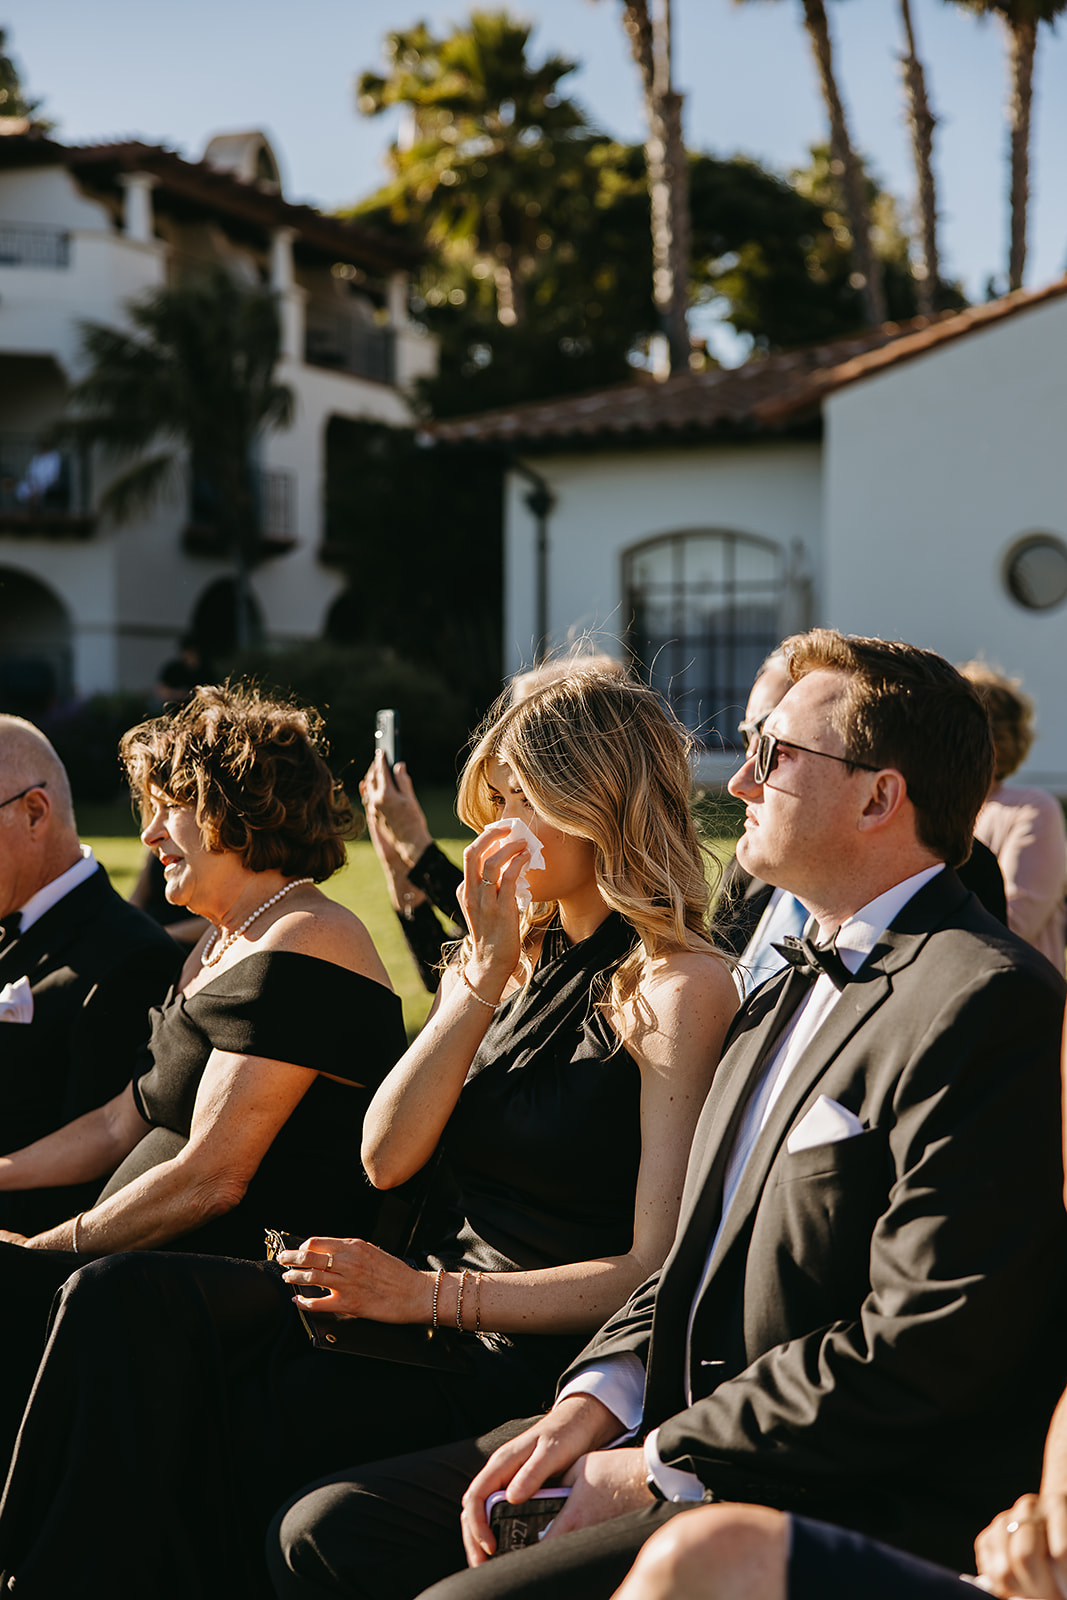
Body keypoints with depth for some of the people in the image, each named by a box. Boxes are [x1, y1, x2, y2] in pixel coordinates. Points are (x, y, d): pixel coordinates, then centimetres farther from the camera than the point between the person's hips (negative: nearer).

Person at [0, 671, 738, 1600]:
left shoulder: (682, 987, -8)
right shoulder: (525, 956, 15)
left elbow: (659, 1270, -13)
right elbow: (386, 1159, 4)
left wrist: (432, 1296, -15)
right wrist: (487, 969, -4)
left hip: (529, 1354, -7)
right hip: (428, 1301, 7)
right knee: (122, 1300, -15)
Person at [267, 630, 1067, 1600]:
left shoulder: (989, 1006, -16)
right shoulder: (796, 989, 18)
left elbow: (925, 1349, -21)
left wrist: (658, 1465, -15)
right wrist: (593, 1401, 1)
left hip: (870, 1509, -9)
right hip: (692, 1453, 9)